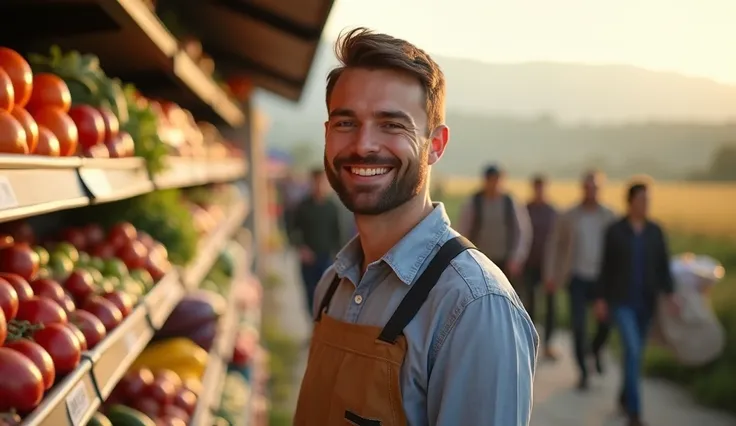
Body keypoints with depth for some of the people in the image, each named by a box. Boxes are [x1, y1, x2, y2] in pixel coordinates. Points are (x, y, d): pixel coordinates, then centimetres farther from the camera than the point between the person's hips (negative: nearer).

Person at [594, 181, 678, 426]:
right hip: (621, 300, -4)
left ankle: (625, 396, 34)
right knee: (633, 350, -15)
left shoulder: (655, 231, 4)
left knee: (636, 351, 13)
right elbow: (606, 266, -1)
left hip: (647, 301, 4)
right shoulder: (615, 231, -4)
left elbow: (663, 265, 4)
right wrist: (601, 299, -2)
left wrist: (669, 294, -9)